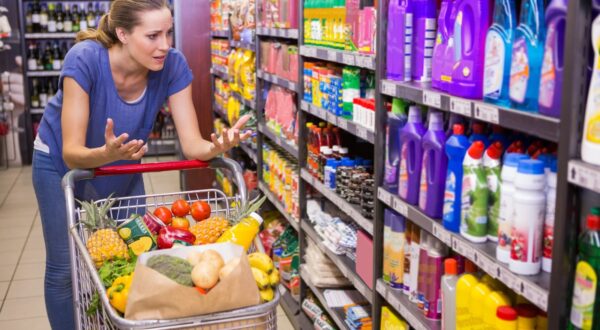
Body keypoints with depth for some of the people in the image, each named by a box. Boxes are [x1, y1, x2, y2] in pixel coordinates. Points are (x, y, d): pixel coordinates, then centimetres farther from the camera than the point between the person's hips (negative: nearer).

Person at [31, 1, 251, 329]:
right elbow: (72, 154, -34)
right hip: (62, 164, -3)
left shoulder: (173, 65, -25)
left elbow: (191, 144, -25)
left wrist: (217, 146, -47)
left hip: (123, 166, 3)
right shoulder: (84, 59, -34)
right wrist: (106, 154, -55)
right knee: (65, 268, 2)